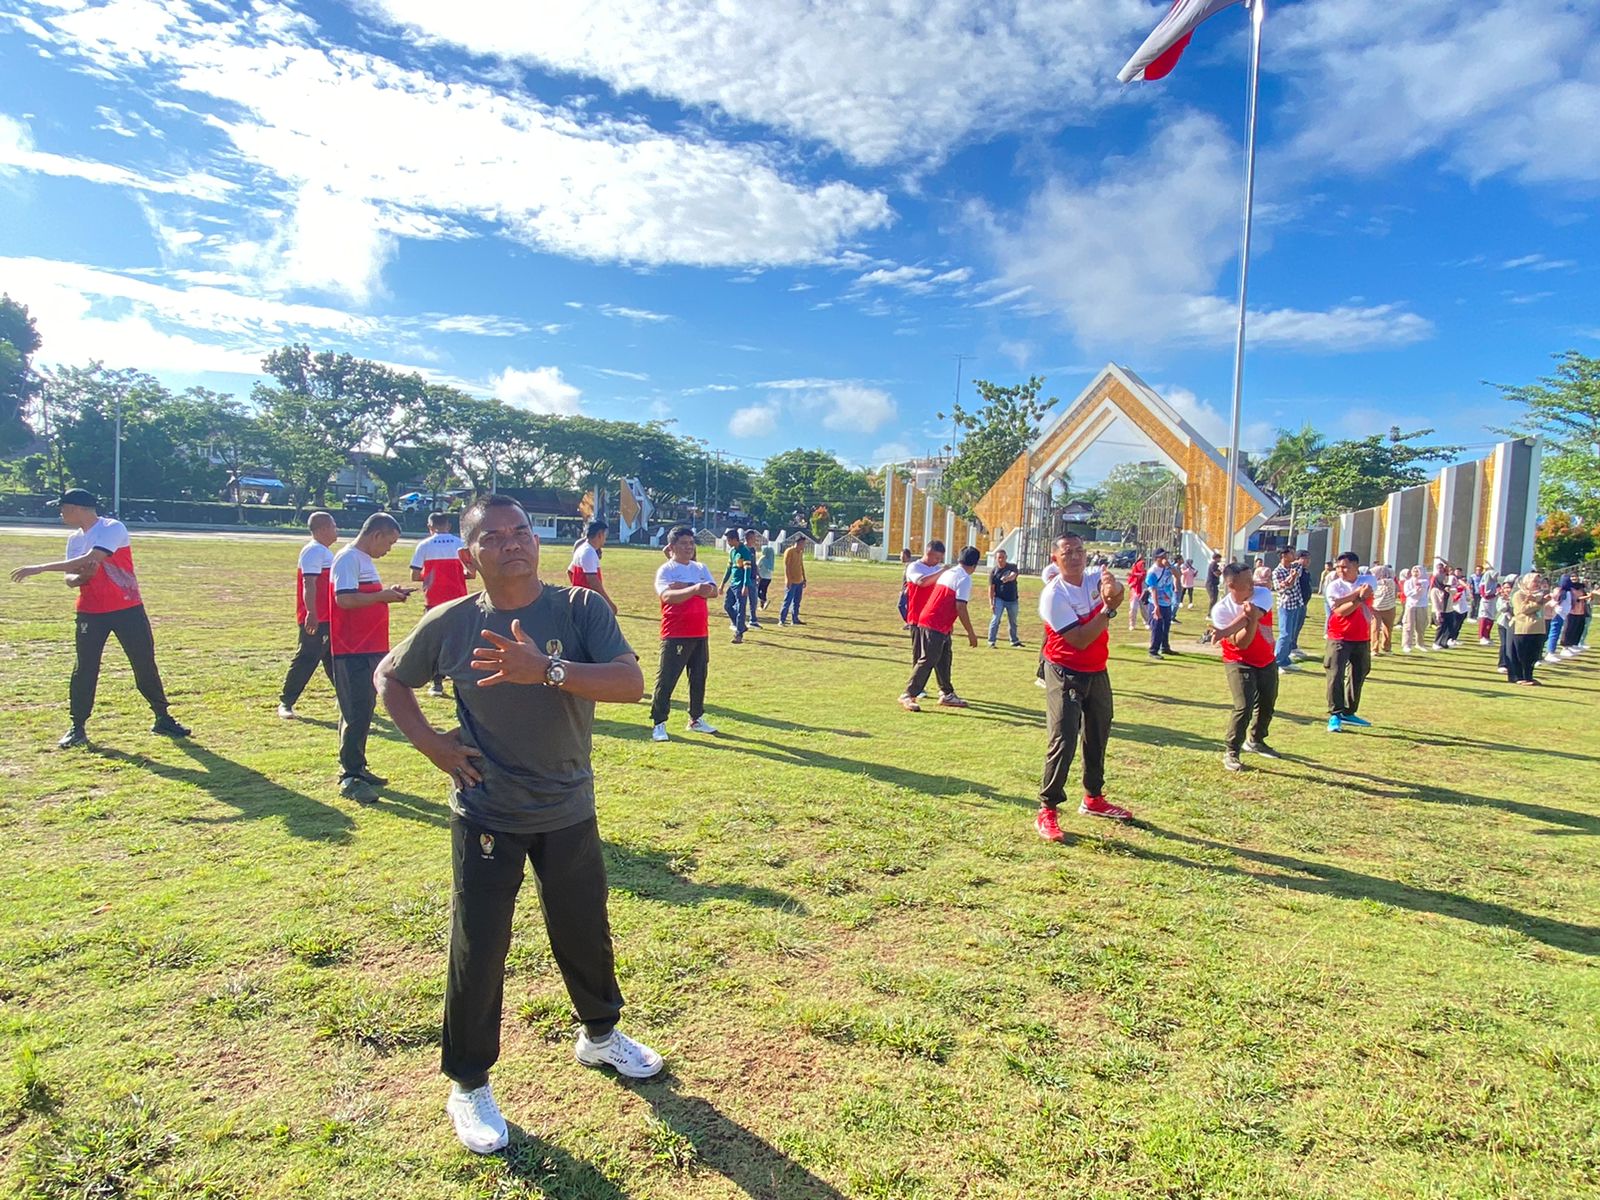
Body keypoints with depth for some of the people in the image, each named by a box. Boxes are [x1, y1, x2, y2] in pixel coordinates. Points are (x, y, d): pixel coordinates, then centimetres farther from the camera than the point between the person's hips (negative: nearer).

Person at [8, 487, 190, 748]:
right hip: (90, 612, 5)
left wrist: (41, 568, -24)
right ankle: (78, 728, 10)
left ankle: (163, 719, 14)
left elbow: (90, 560, -26)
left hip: (128, 609, -5)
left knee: (146, 665, 3)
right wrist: (82, 576, -17)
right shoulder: (75, 538, 9)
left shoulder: (113, 529, -13)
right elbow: (70, 579, 8)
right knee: (84, 668, 2)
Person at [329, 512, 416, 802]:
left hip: (370, 649, 10)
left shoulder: (364, 560, 17)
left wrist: (390, 594, 6)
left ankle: (356, 768, 25)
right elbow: (344, 599, -24)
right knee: (357, 713, -6)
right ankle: (349, 777, 1)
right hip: (352, 651, -10)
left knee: (363, 710, 15)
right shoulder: (349, 558, -13)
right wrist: (383, 596, -16)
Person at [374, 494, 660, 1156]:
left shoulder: (581, 608, -12)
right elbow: (389, 677, 8)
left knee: (586, 934, 18)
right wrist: (429, 742, -6)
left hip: (569, 812, 1)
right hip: (485, 818, -1)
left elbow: (632, 683, -26)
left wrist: (547, 670, -39)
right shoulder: (450, 623, -9)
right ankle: (468, 1087, 30)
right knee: (477, 952, 7)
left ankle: (599, 1035, 46)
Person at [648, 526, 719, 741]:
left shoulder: (700, 568, 11)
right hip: (675, 635, -6)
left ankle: (696, 719, 27)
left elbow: (713, 591, -4)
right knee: (666, 680, -3)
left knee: (699, 678, 13)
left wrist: (683, 587, -17)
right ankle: (658, 723, 6)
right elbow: (668, 596, -25)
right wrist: (694, 589, -41)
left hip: (700, 633, 6)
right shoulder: (665, 570, -6)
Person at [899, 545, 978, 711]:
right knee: (927, 661, -7)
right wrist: (971, 633, -12)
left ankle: (946, 694, 26)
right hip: (936, 625, -9)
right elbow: (960, 608, -18)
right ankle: (908, 695, -4)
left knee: (943, 659, 17)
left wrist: (949, 623, 33)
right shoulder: (965, 579, -11)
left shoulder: (948, 573, 15)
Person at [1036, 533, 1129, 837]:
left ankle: (1094, 798, 38)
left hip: (1097, 672, 7)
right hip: (1065, 674, -7)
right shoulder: (1053, 595, -19)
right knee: (1063, 742, -12)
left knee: (1098, 738, 19)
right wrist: (1108, 609, -30)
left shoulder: (1095, 579, -2)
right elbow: (1080, 640, -25)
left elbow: (1116, 593, -26)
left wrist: (1115, 589, -48)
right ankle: (1046, 812, -2)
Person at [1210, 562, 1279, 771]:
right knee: (1244, 706, -18)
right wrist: (1252, 620, -40)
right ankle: (1230, 752, -6)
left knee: (1267, 705, 17)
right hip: (1239, 662, -4)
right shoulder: (1221, 610, -21)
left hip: (1267, 660, 4)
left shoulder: (1263, 594, -15)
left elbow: (1254, 612, -37)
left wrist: (1223, 632, -49)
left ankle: (1255, 741, 42)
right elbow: (1241, 643, -24)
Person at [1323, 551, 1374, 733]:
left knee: (1358, 675, 12)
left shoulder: (1366, 583, 4)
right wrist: (1359, 598, -26)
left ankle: (1348, 713, 24)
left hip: (1362, 638, 5)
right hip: (1339, 638, -5)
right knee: (1336, 675, -11)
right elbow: (1340, 610, -19)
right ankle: (1334, 715, -8)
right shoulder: (1334, 586, -5)